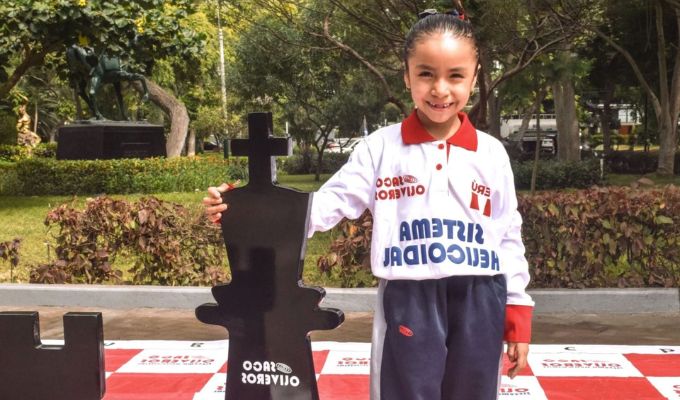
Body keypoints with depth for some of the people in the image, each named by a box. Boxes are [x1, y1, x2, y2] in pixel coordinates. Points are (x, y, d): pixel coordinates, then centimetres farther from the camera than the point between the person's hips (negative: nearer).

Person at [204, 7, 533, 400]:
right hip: (409, 302, -2)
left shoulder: (492, 152, 3)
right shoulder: (381, 146, -1)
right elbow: (331, 203, -6)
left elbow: (509, 239, 6)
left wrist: (518, 317, 5)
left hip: (479, 305, 2)